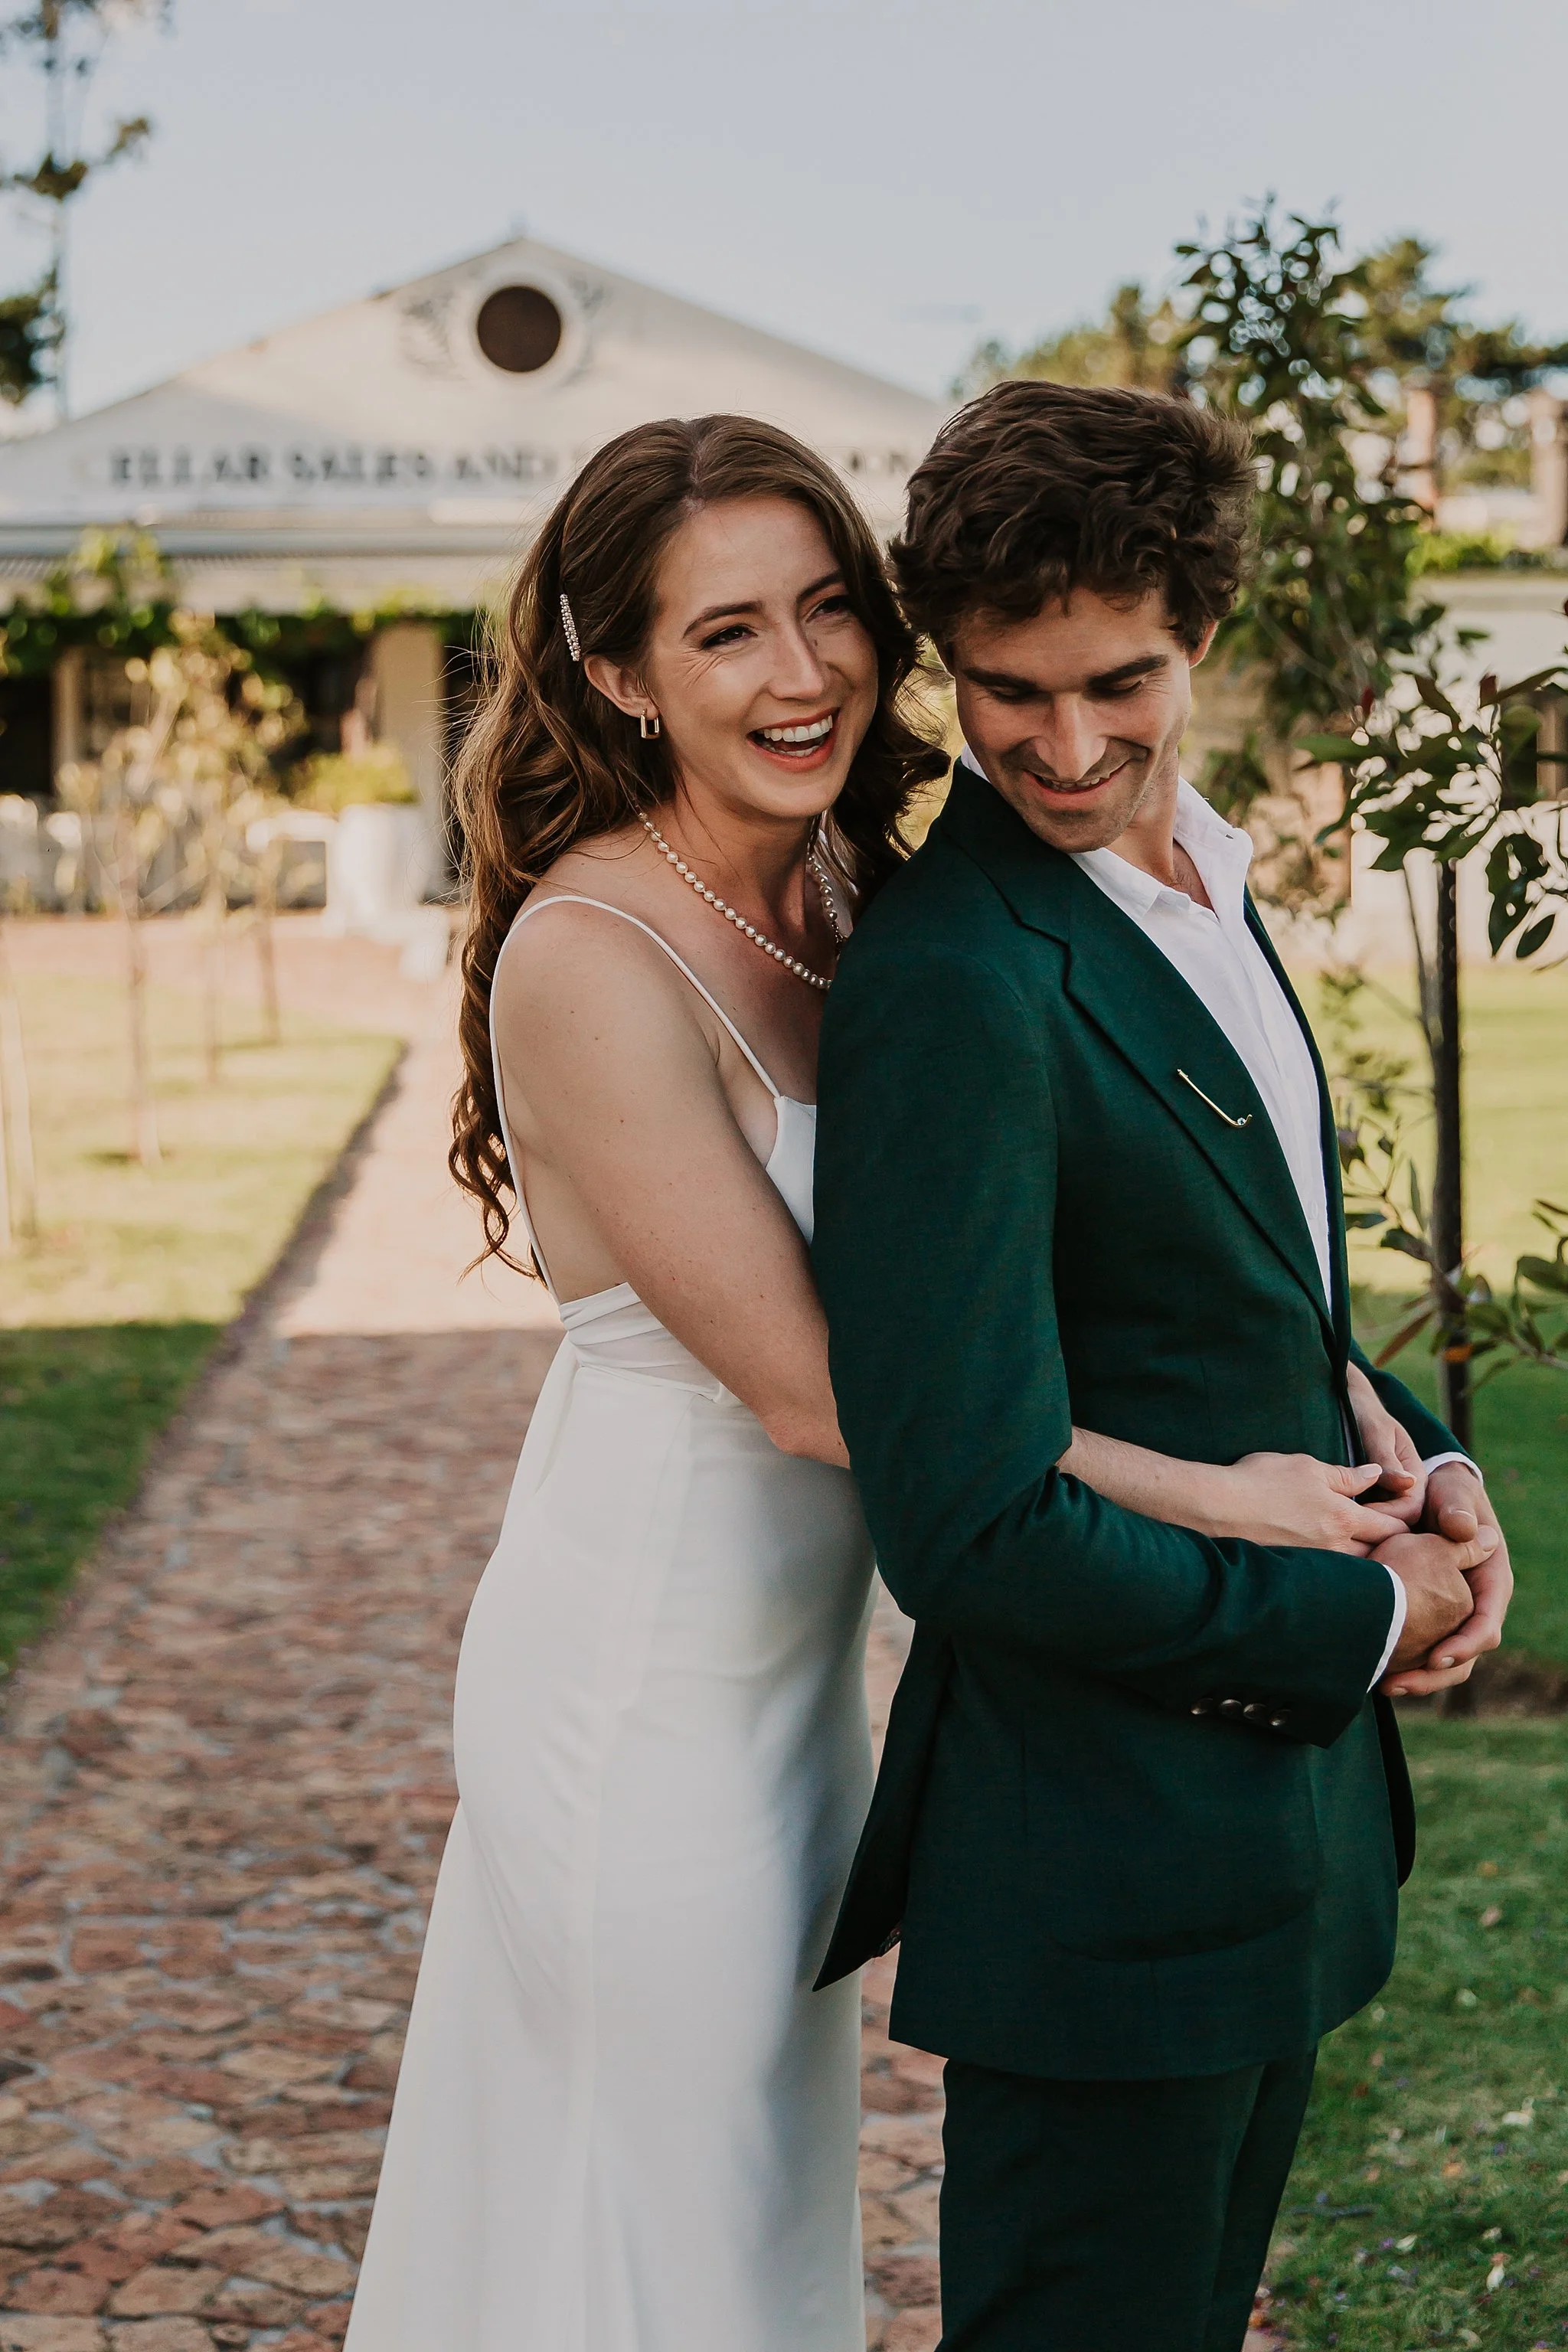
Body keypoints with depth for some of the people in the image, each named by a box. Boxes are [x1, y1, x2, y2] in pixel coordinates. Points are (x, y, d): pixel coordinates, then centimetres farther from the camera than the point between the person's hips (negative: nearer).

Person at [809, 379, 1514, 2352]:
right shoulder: (954, 986, -24)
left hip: (1279, 1809, 9)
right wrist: (1367, 1618, -15)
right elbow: (971, 1527, -27)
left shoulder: (1202, 886, 7)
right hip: (1102, 1856, -9)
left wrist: (1419, 1456, 0)